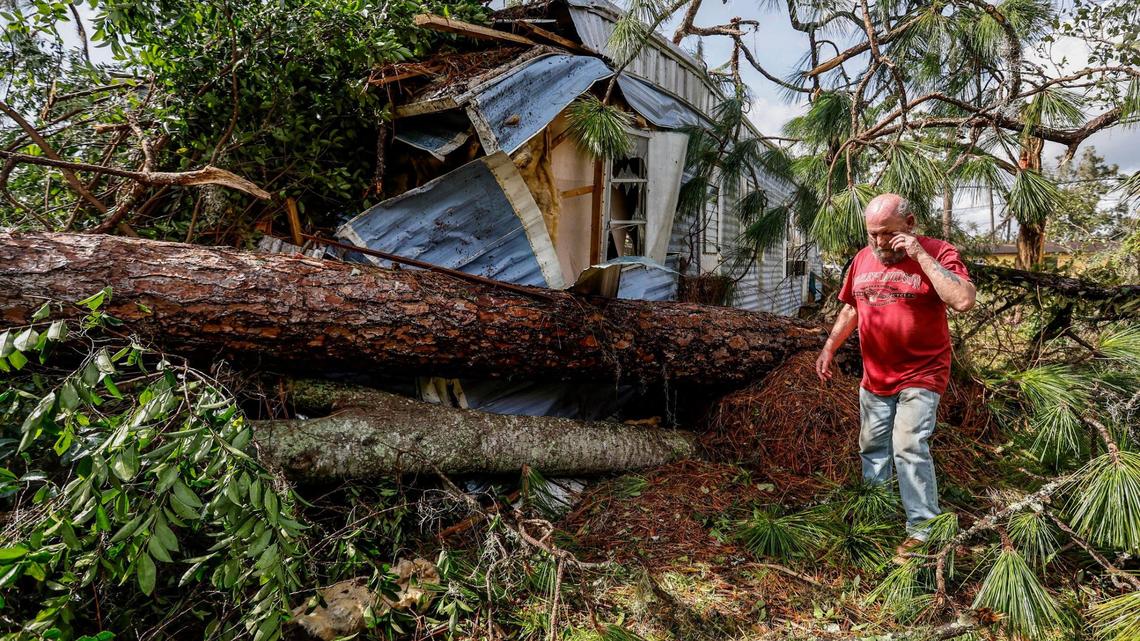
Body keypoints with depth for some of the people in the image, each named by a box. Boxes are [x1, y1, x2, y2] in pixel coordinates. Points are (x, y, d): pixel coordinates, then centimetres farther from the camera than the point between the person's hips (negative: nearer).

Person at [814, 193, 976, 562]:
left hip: (921, 374, -6)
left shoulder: (938, 253, -13)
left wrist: (921, 256, -28)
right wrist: (829, 347, 9)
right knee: (872, 447, 16)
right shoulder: (863, 258, 4)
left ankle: (923, 529, -2)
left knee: (909, 446, -15)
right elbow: (851, 309, 17)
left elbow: (964, 301, -30)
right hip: (875, 376, 6)